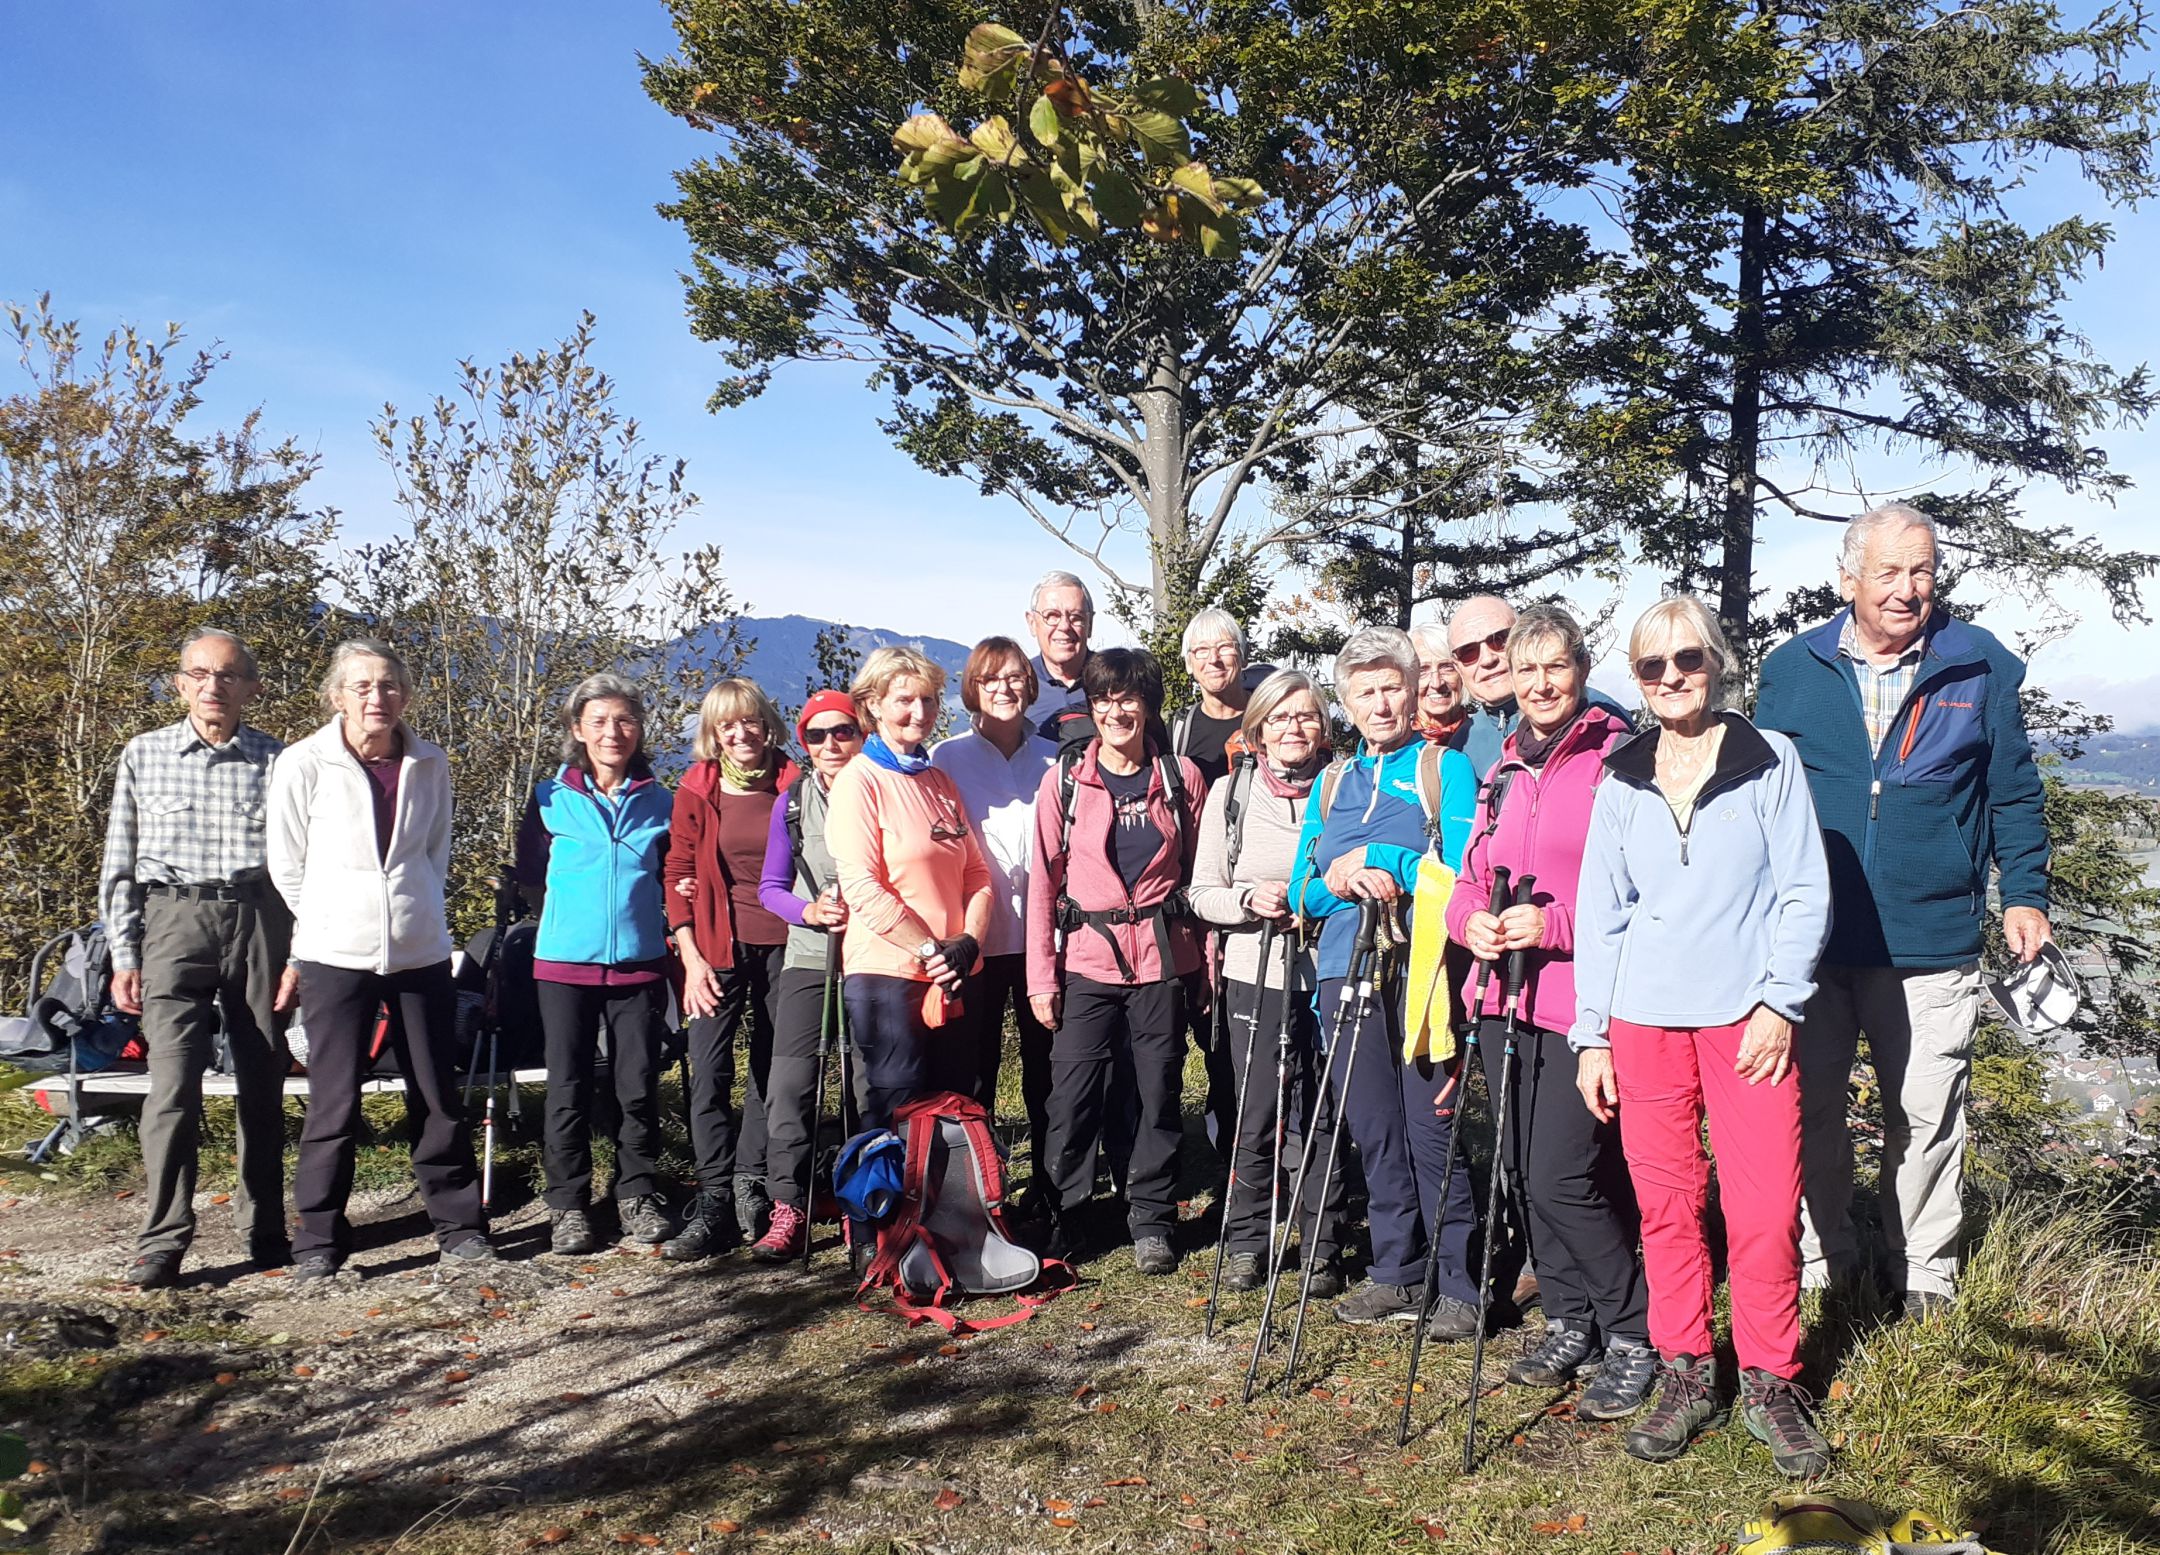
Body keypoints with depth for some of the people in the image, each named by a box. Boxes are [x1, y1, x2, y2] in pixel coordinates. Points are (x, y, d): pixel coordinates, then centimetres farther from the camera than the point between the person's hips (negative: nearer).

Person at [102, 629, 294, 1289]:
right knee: (173, 1081, -10)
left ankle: (263, 1228, 18)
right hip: (174, 919, 0)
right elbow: (119, 864, 10)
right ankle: (162, 1241, -1)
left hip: (258, 919, 1)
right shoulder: (144, 755, 7)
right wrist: (124, 955, 3)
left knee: (263, 1083, 5)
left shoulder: (275, 761, 6)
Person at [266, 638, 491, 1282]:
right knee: (334, 1105, 0)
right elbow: (287, 866, 3)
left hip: (420, 951, 3)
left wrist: (418, 909, 10)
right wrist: (333, 920, 8)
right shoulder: (303, 764, -5)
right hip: (334, 956, -3)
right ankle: (319, 1243, 14)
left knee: (438, 1097, 9)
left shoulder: (430, 765, 3)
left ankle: (459, 1227, 21)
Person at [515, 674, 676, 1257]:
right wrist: (574, 907, 3)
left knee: (639, 1087, 5)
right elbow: (529, 875, 11)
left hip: (638, 963, 1)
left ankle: (638, 1193, 20)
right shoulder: (550, 798, 3)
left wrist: (660, 912, 0)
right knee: (569, 1089, 4)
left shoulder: (659, 802, 7)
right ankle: (568, 1204, 16)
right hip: (565, 963, -1)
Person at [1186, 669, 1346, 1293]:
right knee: (1257, 1117, 4)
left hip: (1327, 974, 0)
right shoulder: (1231, 791, 5)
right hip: (1254, 974, 0)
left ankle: (1323, 1248, 18)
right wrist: (1249, 899, -16)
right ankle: (1246, 1241, 20)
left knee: (1325, 1116, 3)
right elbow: (1203, 894, 4)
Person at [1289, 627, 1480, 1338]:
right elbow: (1304, 890, 13)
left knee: (1431, 1128, -5)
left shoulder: (1445, 766, 4)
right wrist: (1340, 881, -7)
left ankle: (1456, 1285, 6)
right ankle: (1395, 1272, 20)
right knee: (1374, 1129, 8)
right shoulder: (1332, 781, 19)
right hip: (1346, 965, 5)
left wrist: (1378, 859, -14)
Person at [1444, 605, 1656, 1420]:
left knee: (1564, 1176, -9)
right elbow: (1470, 877, 21)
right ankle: (1568, 1321, 28)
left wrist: (1557, 923, -19)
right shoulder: (1502, 771, 16)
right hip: (1503, 996, 7)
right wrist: (1472, 919, 0)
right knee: (1524, 1171, 11)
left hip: (1582, 1000, -7)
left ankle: (1632, 1337, 10)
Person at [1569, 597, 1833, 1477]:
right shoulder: (1621, 779, 9)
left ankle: (1769, 1384, 14)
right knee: (1666, 1204, 6)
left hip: (1746, 1016, -2)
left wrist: (1780, 1004, -9)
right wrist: (1591, 1033, 5)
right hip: (1644, 1017, 2)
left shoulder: (1770, 762, 2)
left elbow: (1805, 893, 1)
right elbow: (1599, 911, 10)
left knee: (1765, 1209, -3)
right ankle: (1685, 1376, 19)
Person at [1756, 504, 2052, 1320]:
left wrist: (2025, 893, 0)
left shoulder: (1981, 668, 2)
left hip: (1931, 942, -1)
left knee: (1925, 1116, 8)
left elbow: (2014, 793, 8)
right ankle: (1820, 1260, 28)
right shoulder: (1792, 669, 4)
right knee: (1809, 1112, 10)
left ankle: (1924, 1276, 27)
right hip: (1809, 940, 1)